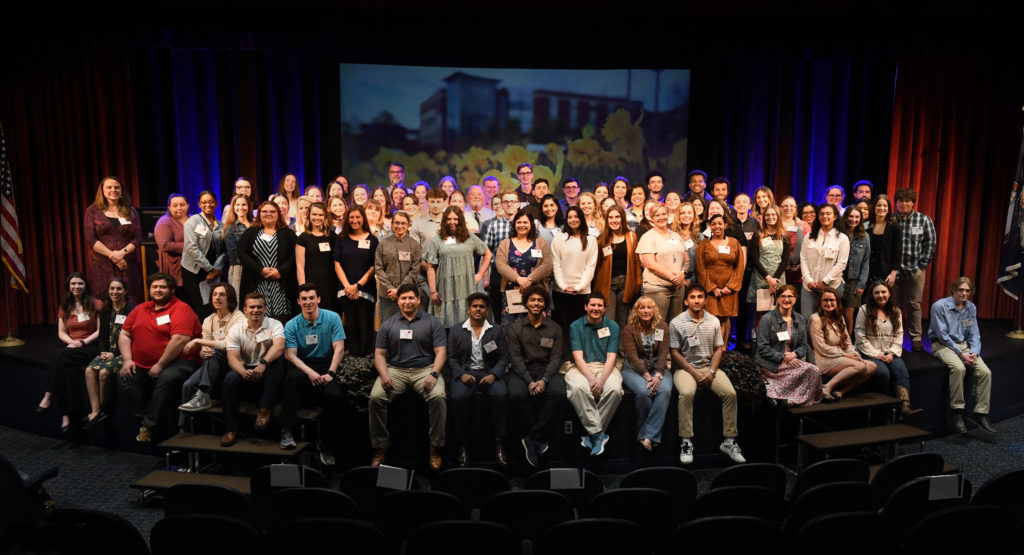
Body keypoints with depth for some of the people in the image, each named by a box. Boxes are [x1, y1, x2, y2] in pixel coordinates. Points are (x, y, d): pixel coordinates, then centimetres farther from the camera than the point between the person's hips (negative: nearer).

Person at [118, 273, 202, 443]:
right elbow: (124, 334, 17)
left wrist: (160, 365, -18)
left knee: (168, 378, -33)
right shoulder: (140, 309, 16)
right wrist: (127, 360, 1)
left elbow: (180, 340, -18)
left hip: (176, 362, -6)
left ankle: (149, 426, -18)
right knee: (125, 379, -18)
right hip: (141, 366, 7)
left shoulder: (181, 309, -7)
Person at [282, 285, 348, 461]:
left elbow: (339, 349, -5)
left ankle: (327, 446, -11)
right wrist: (310, 372, -24)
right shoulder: (292, 325, 2)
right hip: (302, 367, 1)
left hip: (326, 365, 0)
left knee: (334, 395, -29)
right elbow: (290, 355, -7)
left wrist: (330, 373, -19)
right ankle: (287, 431, -29)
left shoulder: (332, 318, 0)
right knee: (293, 377, -36)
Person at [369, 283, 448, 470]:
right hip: (395, 370, 2)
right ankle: (380, 446, -9)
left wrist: (434, 374, -16)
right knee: (376, 397, -25)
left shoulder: (432, 322, 7)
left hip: (424, 369, -2)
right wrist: (384, 375, -9)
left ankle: (436, 447, -15)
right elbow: (379, 354, 10)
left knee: (438, 397, -30)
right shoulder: (388, 325, 14)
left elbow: (441, 352, 1)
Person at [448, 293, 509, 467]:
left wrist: (493, 375, -11)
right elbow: (451, 357, 7)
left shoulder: (496, 331, 13)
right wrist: (461, 375, -11)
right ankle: (463, 444, -18)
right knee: (458, 397, -32)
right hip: (465, 372, 0)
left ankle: (499, 443, -21)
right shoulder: (456, 331, 13)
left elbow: (503, 358, 7)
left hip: (489, 373, 0)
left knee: (500, 394, -32)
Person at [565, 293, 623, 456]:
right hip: (581, 368, -1)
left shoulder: (612, 326, 6)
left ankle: (593, 433, -17)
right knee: (578, 389, -35)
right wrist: (591, 379, -22)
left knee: (614, 390, -32)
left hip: (606, 367, 1)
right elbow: (578, 357, -5)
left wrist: (601, 380, -20)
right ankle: (598, 434, -26)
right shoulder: (575, 326, 4)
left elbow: (611, 357, -3)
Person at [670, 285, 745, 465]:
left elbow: (718, 349, 10)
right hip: (685, 367, -3)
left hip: (709, 367, 4)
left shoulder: (714, 321, 8)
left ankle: (729, 441, -10)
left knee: (730, 393, -20)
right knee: (686, 393, -33)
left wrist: (711, 372, -7)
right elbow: (675, 354, -5)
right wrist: (695, 374, -13)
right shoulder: (676, 323, -4)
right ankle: (686, 442, -25)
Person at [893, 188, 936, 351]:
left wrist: (922, 266, -4)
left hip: (915, 270, 0)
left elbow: (930, 245, 3)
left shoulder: (924, 220, 2)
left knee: (914, 304, 4)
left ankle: (916, 338, 12)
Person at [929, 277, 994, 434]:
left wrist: (974, 352, -8)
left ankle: (980, 413, -8)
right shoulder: (940, 306, -10)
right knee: (958, 368, -34)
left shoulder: (971, 308, 9)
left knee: (985, 372, -17)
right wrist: (960, 353, -17)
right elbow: (942, 335, -12)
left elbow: (974, 334, 11)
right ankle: (957, 413, -24)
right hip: (942, 345, -6)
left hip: (964, 345, 6)